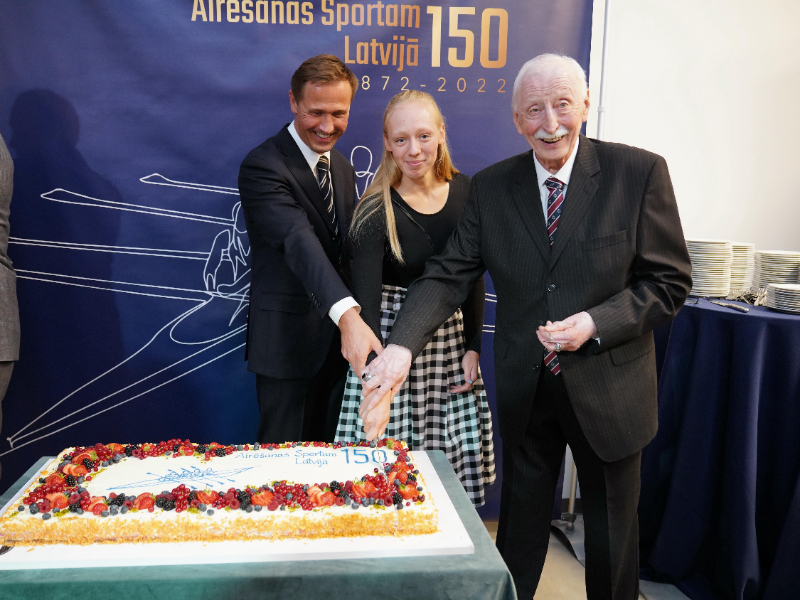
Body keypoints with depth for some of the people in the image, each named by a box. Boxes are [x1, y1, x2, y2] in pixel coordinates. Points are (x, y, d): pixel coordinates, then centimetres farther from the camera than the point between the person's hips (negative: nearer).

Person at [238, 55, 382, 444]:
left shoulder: (343, 168, 11)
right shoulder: (262, 166, -16)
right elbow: (299, 242, -32)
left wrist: (355, 323, 10)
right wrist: (348, 315, -45)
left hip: (339, 338, 7)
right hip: (287, 338, -7)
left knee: (328, 455, 18)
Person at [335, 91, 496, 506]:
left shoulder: (464, 191, 1)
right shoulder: (376, 212, -13)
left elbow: (473, 277, 8)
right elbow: (366, 301, -19)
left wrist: (473, 347, 3)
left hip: (452, 340, 4)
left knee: (454, 464, 9)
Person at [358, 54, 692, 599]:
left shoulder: (640, 172, -10)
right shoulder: (492, 186, -3)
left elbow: (669, 281, -7)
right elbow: (449, 274, -9)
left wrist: (595, 324, -22)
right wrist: (402, 346, -25)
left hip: (607, 387, -1)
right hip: (525, 389, 2)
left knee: (613, 530, 19)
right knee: (520, 526, 19)